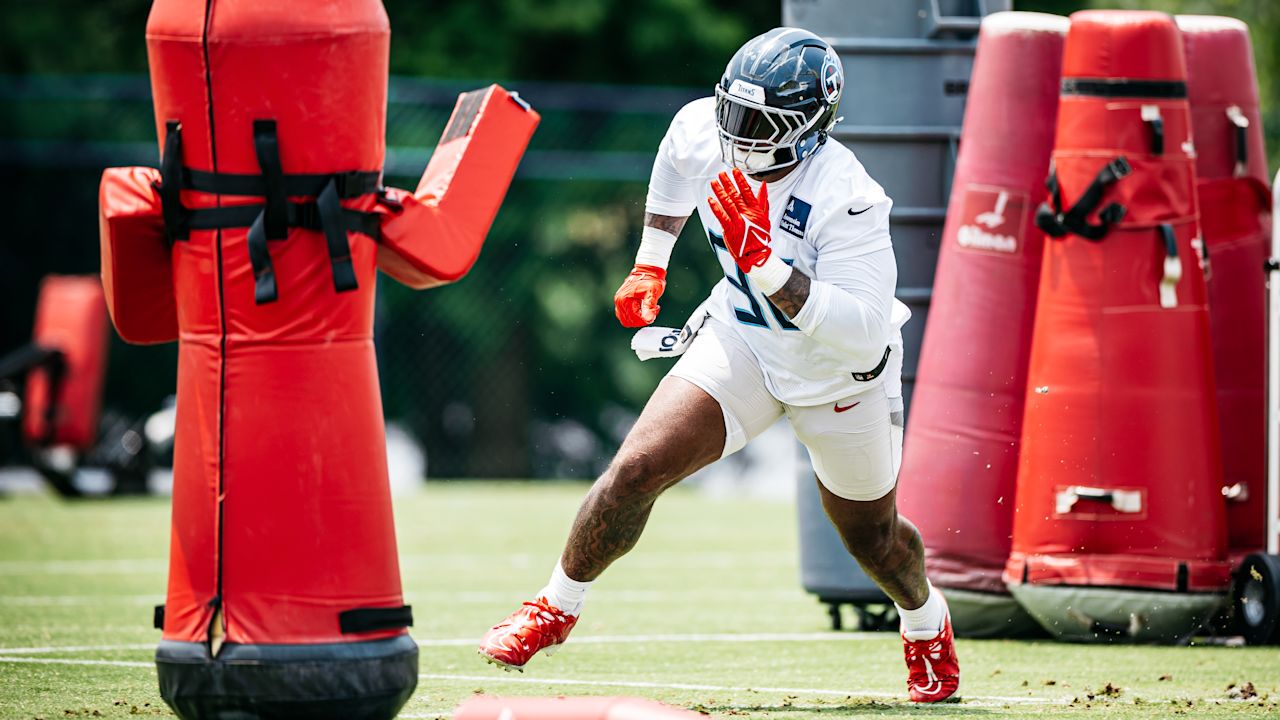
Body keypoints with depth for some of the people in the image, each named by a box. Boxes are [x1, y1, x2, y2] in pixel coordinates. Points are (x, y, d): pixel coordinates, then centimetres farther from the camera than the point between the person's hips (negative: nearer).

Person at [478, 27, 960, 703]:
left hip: (840, 377, -3)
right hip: (744, 340, 3)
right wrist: (649, 266, 15)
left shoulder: (846, 197, -36)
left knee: (871, 538, 18)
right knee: (637, 469, -15)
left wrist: (766, 264, -48)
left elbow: (863, 334, -41)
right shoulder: (704, 129, -19)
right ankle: (556, 608, 5)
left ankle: (926, 626, 51)